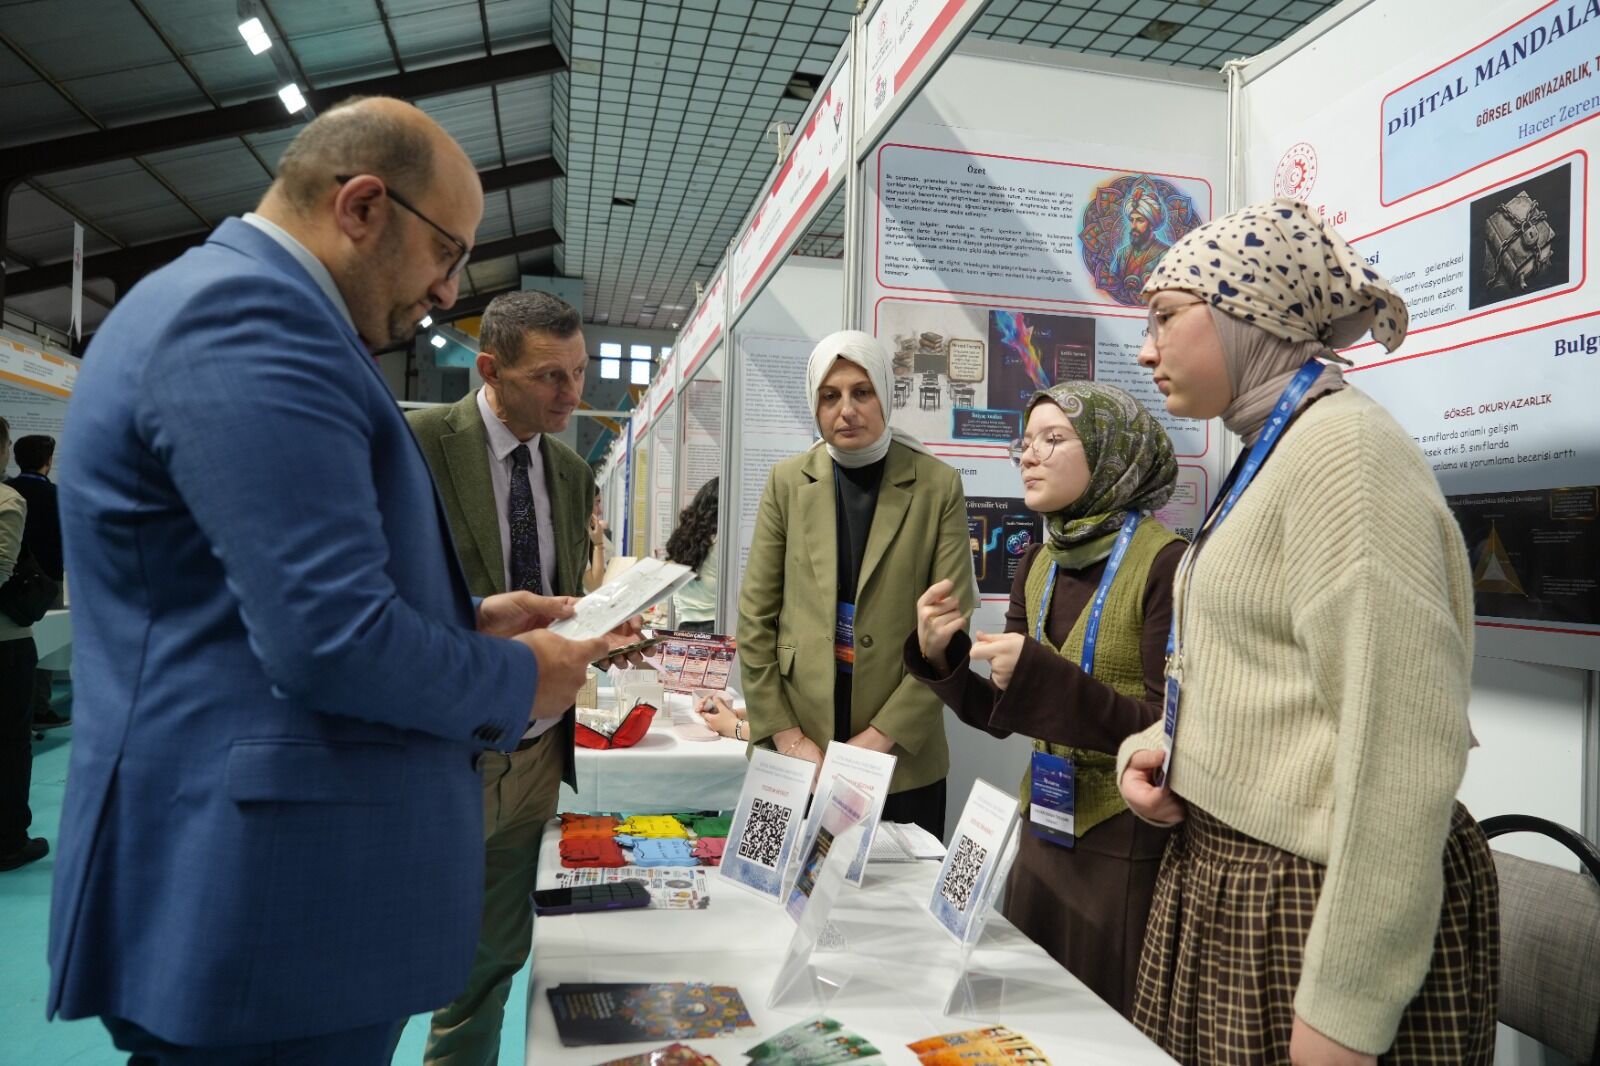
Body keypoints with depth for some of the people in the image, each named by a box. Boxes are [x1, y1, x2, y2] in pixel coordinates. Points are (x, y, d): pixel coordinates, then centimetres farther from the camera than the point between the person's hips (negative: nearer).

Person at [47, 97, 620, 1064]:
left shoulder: (231, 302, 15)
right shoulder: (251, 315, -20)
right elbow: (330, 641, -27)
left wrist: (466, 620, 9)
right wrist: (519, 681, -10)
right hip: (271, 904, -10)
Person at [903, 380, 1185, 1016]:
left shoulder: (1163, 564, -16)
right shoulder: (1039, 566, 4)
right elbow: (1001, 715, 7)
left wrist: (1044, 679, -29)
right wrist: (940, 656, -10)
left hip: (1126, 848, -6)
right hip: (1044, 831, 6)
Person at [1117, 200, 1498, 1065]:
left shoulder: (1343, 447, -18)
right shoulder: (1270, 454, 11)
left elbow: (1401, 744, -23)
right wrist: (1157, 745, 3)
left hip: (1316, 897, -8)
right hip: (1229, 870, 8)